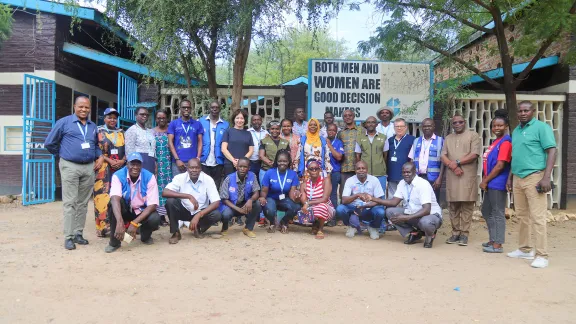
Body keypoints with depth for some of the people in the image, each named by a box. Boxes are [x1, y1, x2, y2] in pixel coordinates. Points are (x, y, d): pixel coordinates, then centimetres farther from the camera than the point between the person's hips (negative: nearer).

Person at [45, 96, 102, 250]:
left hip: (89, 167, 5)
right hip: (70, 166, -5)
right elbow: (49, 143, 4)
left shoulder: (93, 126, 14)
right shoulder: (64, 122, -1)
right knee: (70, 202, -5)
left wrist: (100, 156, 6)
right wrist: (62, 157, 9)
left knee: (83, 203, 8)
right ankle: (68, 237, -2)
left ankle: (78, 234, 16)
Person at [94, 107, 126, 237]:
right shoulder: (99, 132, 5)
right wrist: (110, 161, -14)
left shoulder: (121, 133, 16)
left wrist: (122, 161, -7)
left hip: (120, 168, 4)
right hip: (104, 168, -3)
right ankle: (103, 226, -4)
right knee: (103, 196, -7)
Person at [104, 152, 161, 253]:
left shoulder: (149, 177, -18)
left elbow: (152, 205, -21)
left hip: (143, 212, 0)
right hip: (125, 211, 0)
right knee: (114, 202, -31)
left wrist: (135, 223, -32)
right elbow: (115, 199, -35)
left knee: (155, 219, -31)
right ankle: (114, 242, -16)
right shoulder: (118, 175, -19)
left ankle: (145, 236, 7)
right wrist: (120, 222, -51)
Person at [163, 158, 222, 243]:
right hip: (184, 210, 0)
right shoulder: (180, 178, -16)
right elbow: (164, 192, -29)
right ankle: (175, 233, -9)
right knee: (170, 201, -28)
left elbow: (216, 203, -22)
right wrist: (188, 196, -36)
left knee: (217, 215, -28)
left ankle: (198, 229, 4)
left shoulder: (208, 179, -17)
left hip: (201, 212, 0)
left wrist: (198, 215, -33)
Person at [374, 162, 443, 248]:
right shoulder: (402, 183, -2)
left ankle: (430, 235, -1)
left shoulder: (423, 184, -23)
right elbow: (394, 202, -6)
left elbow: (426, 210, -30)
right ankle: (414, 234, 3)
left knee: (425, 222, -41)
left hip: (431, 215, -6)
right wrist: (373, 199, -17)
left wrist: (406, 218, -37)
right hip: (412, 213, 6)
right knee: (390, 211, -12)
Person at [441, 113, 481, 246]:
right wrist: (453, 166, -9)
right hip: (451, 176, 4)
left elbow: (474, 155, -7)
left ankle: (464, 234, 2)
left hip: (468, 176, -4)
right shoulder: (448, 138, 18)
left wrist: (457, 162, -9)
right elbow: (443, 156, 8)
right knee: (453, 206, 5)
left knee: (467, 206, -3)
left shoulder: (473, 136, 4)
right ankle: (455, 233, 12)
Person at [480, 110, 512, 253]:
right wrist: (485, 180, 9)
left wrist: (485, 181, -12)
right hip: (491, 183, 10)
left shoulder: (506, 142, -13)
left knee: (498, 214, -3)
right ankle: (493, 240, 28)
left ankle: (498, 245, 4)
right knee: (486, 212, 17)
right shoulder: (495, 142, 16)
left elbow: (500, 165, -19)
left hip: (498, 184, -10)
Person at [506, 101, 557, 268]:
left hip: (534, 177, -7)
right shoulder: (516, 131, 17)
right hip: (518, 178, 7)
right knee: (522, 216, 13)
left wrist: (546, 177, -18)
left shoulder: (541, 127, -5)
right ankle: (525, 249, 23)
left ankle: (542, 255, -1)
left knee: (537, 217, -7)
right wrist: (510, 177, 18)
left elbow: (552, 152, -10)